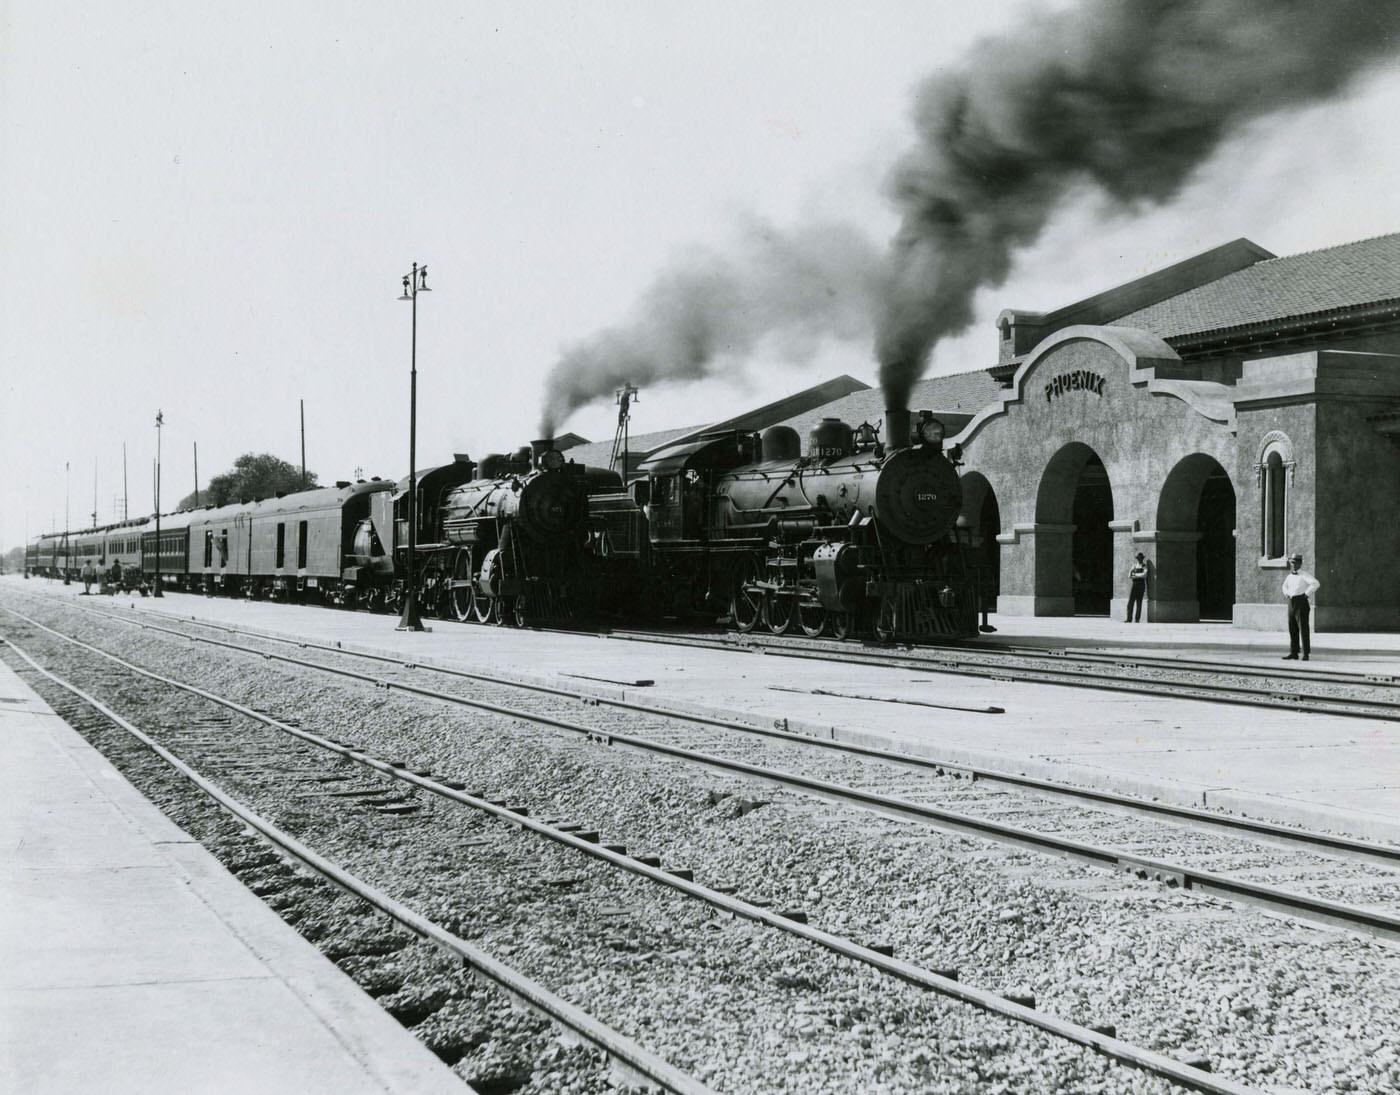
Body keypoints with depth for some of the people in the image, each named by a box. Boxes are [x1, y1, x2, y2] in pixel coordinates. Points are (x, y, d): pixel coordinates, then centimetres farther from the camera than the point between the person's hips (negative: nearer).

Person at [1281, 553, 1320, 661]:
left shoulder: (1304, 575, -8)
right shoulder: (1290, 575, 16)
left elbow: (1316, 583, -23)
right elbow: (1285, 585, 36)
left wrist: (1307, 594, -19)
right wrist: (1287, 594, 18)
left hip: (1301, 602, -8)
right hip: (1291, 603, 8)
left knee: (1303, 628, -7)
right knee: (1292, 628, 7)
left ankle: (1306, 654, -6)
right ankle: (1293, 653, 12)